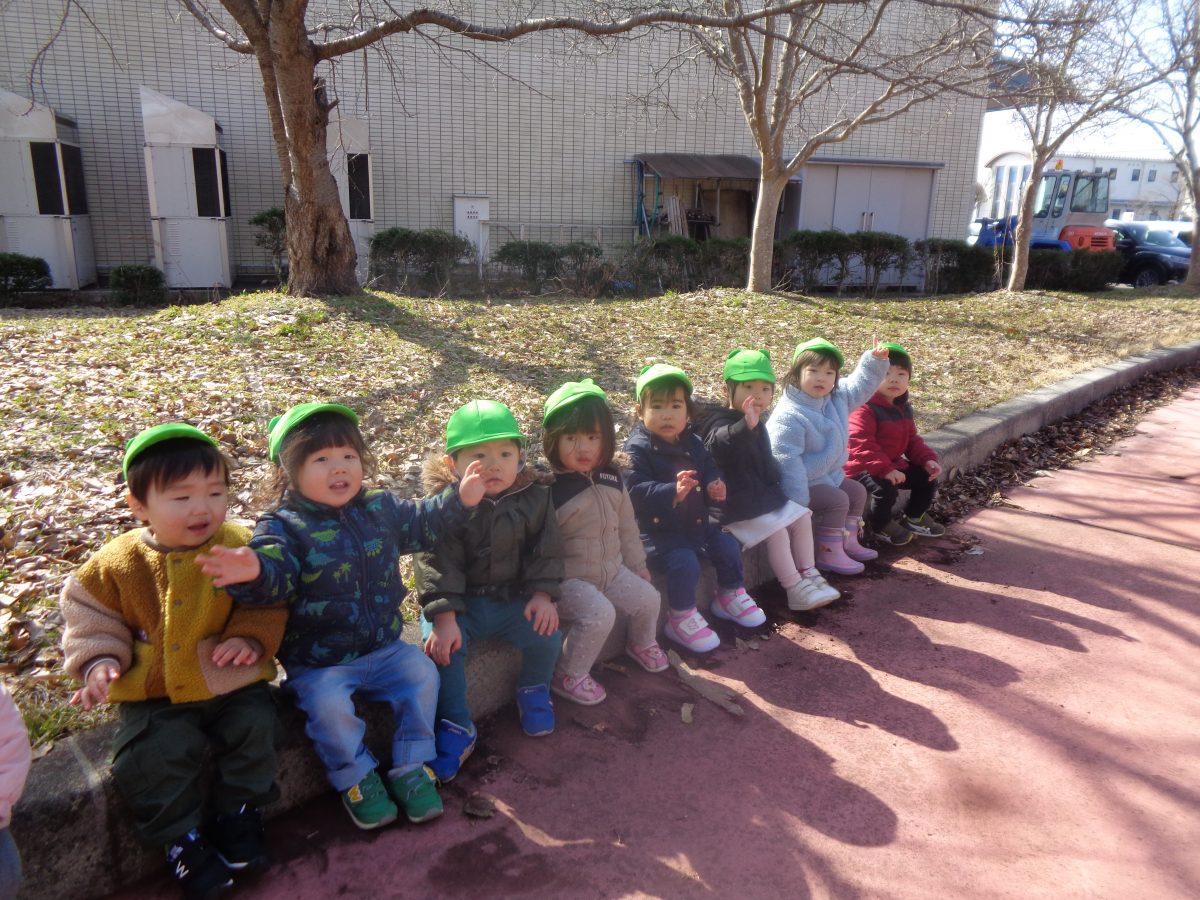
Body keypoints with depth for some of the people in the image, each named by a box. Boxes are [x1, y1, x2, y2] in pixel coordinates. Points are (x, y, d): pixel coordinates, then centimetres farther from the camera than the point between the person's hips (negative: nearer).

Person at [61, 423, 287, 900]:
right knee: (149, 754, -19)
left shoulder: (240, 547, -8)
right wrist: (99, 660, -7)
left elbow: (268, 602, 0)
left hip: (231, 682, 0)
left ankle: (238, 812, 11)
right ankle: (182, 836, 8)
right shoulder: (118, 563, -6)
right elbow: (90, 615, 8)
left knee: (254, 726, -20)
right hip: (155, 694, 1)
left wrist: (250, 637, -16)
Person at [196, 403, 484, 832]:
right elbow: (278, 574, -30)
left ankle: (412, 768, 9)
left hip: (383, 647, 4)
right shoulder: (283, 524, -14)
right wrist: (254, 571, -54)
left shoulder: (381, 508, 1)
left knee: (421, 673, -12)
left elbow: (423, 523, 15)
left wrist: (460, 499, 3)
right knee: (329, 704, -28)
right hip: (318, 663, -4)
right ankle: (356, 779, 2)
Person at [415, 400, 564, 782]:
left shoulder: (533, 498, -4)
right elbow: (438, 563, -19)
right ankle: (456, 725, -7)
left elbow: (545, 551, 1)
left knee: (547, 632, -19)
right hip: (459, 602, -2)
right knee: (442, 645, -28)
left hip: (513, 598, 3)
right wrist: (444, 617, -28)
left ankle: (533, 690, 15)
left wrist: (542, 594, -12)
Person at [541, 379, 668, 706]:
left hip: (611, 569, 7)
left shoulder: (611, 477, 0)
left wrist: (637, 564, 19)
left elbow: (626, 525, 13)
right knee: (599, 613, -27)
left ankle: (641, 644, 41)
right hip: (568, 578, -7)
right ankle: (567, 676, -4)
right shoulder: (547, 488, -23)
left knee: (648, 598, 7)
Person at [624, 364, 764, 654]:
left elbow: (709, 468, 18)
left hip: (696, 522, 8)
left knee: (728, 547, 6)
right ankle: (681, 619, -4)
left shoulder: (693, 443, 6)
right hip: (657, 530, -7)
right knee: (685, 563, -26)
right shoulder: (638, 448, -16)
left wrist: (715, 484, -7)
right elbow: (637, 490, -26)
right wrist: (673, 492, -42)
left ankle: (729, 596, 32)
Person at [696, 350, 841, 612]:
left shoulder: (758, 425, 10)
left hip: (763, 495, 10)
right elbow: (718, 443, -48)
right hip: (738, 506, -10)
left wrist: (774, 487, 23)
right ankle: (796, 590, -6)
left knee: (802, 517, 8)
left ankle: (809, 574, 19)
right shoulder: (722, 423, -21)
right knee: (777, 532, -18)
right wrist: (746, 425, -63)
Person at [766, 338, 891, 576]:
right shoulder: (789, 416, -28)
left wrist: (875, 361, -2)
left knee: (857, 491, 17)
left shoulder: (836, 398, -1)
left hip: (829, 474, 10)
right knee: (837, 500, -21)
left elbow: (860, 386, 16)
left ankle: (848, 542, 30)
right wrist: (797, 501, -30)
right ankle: (829, 554, -7)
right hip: (806, 482, -10)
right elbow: (787, 459, -30)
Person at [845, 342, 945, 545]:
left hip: (893, 464, 9)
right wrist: (884, 469, -36)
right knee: (885, 489, -32)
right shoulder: (865, 409, -23)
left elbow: (911, 439, 16)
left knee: (927, 477, 7)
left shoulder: (904, 408, 7)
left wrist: (927, 459, -1)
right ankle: (880, 525, -2)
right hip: (863, 468, -9)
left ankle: (914, 517, 28)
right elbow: (860, 444, -30)